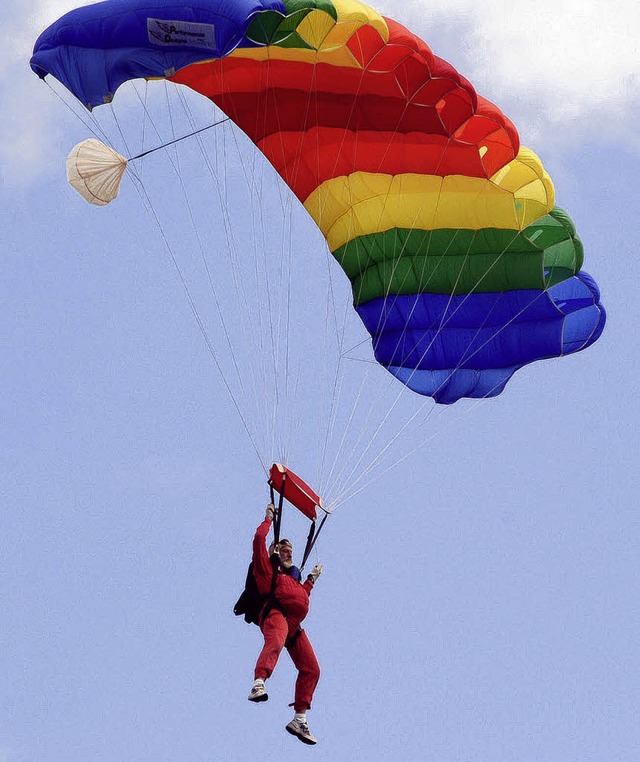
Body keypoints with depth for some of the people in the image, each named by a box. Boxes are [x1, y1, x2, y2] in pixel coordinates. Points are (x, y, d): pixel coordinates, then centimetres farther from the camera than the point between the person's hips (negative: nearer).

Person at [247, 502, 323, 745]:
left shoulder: (294, 577, 38)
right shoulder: (268, 566, 16)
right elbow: (259, 538, 5)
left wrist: (312, 578, 47)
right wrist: (269, 518, 19)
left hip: (294, 625, 8)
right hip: (275, 613, -8)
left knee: (311, 669, 3)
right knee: (275, 642, -41)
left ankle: (299, 720, 7)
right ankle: (259, 684, -65)